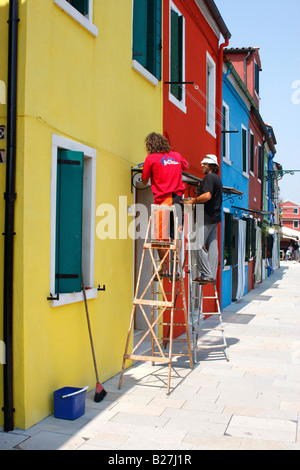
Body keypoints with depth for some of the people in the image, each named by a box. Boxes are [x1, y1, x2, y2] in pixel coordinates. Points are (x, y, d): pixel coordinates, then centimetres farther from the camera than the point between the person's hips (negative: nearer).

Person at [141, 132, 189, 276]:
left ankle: (164, 269, 3)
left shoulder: (151, 158, -2)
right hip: (178, 199, 5)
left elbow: (144, 181, 6)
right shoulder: (176, 155, 12)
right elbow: (185, 166, 34)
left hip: (162, 200, -4)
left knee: (160, 237, 3)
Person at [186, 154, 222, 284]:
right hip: (215, 215, 10)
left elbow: (207, 195, -25)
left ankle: (206, 275, -8)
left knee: (198, 245, -7)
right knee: (212, 246, 8)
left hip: (207, 216, -10)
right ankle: (212, 275, 10)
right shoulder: (217, 178, 20)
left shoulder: (209, 177, -12)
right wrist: (196, 199, 19)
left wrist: (193, 201, -13)